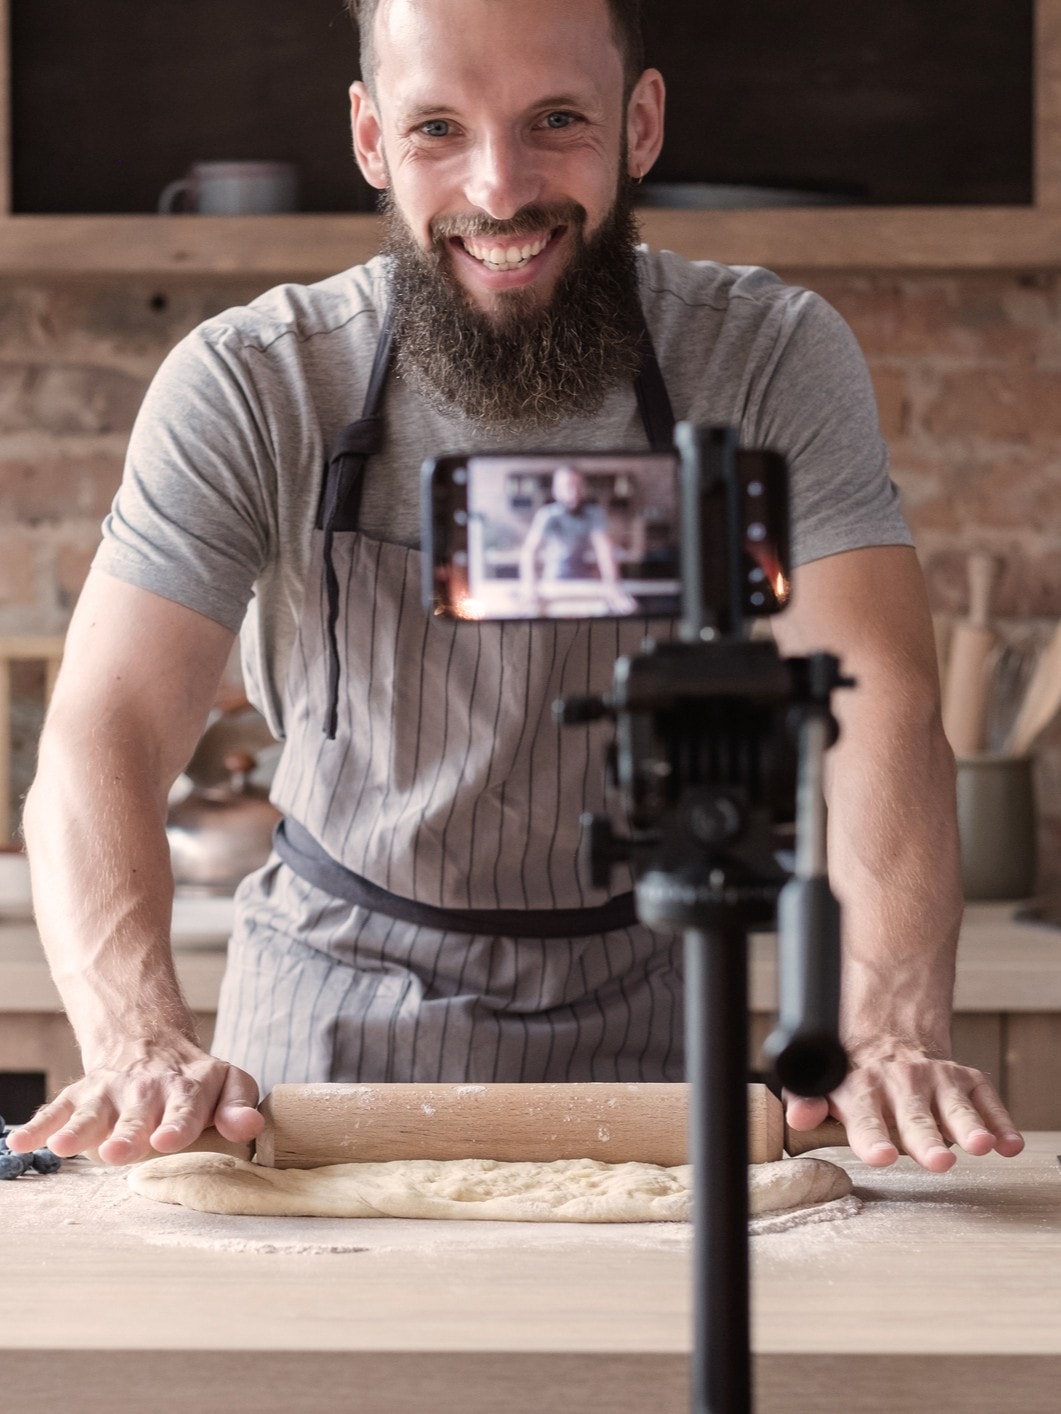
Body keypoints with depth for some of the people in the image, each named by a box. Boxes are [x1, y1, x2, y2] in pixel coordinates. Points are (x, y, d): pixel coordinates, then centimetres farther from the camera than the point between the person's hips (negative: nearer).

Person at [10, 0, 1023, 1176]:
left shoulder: (772, 362, -10)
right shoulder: (247, 387, -11)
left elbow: (877, 705, -19)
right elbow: (103, 739, -19)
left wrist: (890, 1033, -38)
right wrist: (142, 1045, -39)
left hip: (632, 1034, 1)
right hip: (329, 1032, 0)